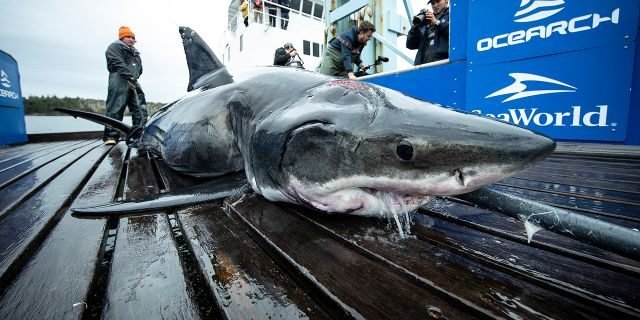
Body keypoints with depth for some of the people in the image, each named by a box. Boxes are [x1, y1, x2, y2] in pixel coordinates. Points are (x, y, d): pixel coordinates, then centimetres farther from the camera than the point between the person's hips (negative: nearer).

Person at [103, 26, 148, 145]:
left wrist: (134, 78, 7)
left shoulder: (135, 53, 31)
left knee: (140, 109, -4)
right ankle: (110, 135, -14)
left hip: (133, 82, 7)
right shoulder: (115, 47, 8)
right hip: (119, 81, -7)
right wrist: (129, 77, -21)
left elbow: (139, 68, 24)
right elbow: (118, 64, -9)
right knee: (116, 108, -13)